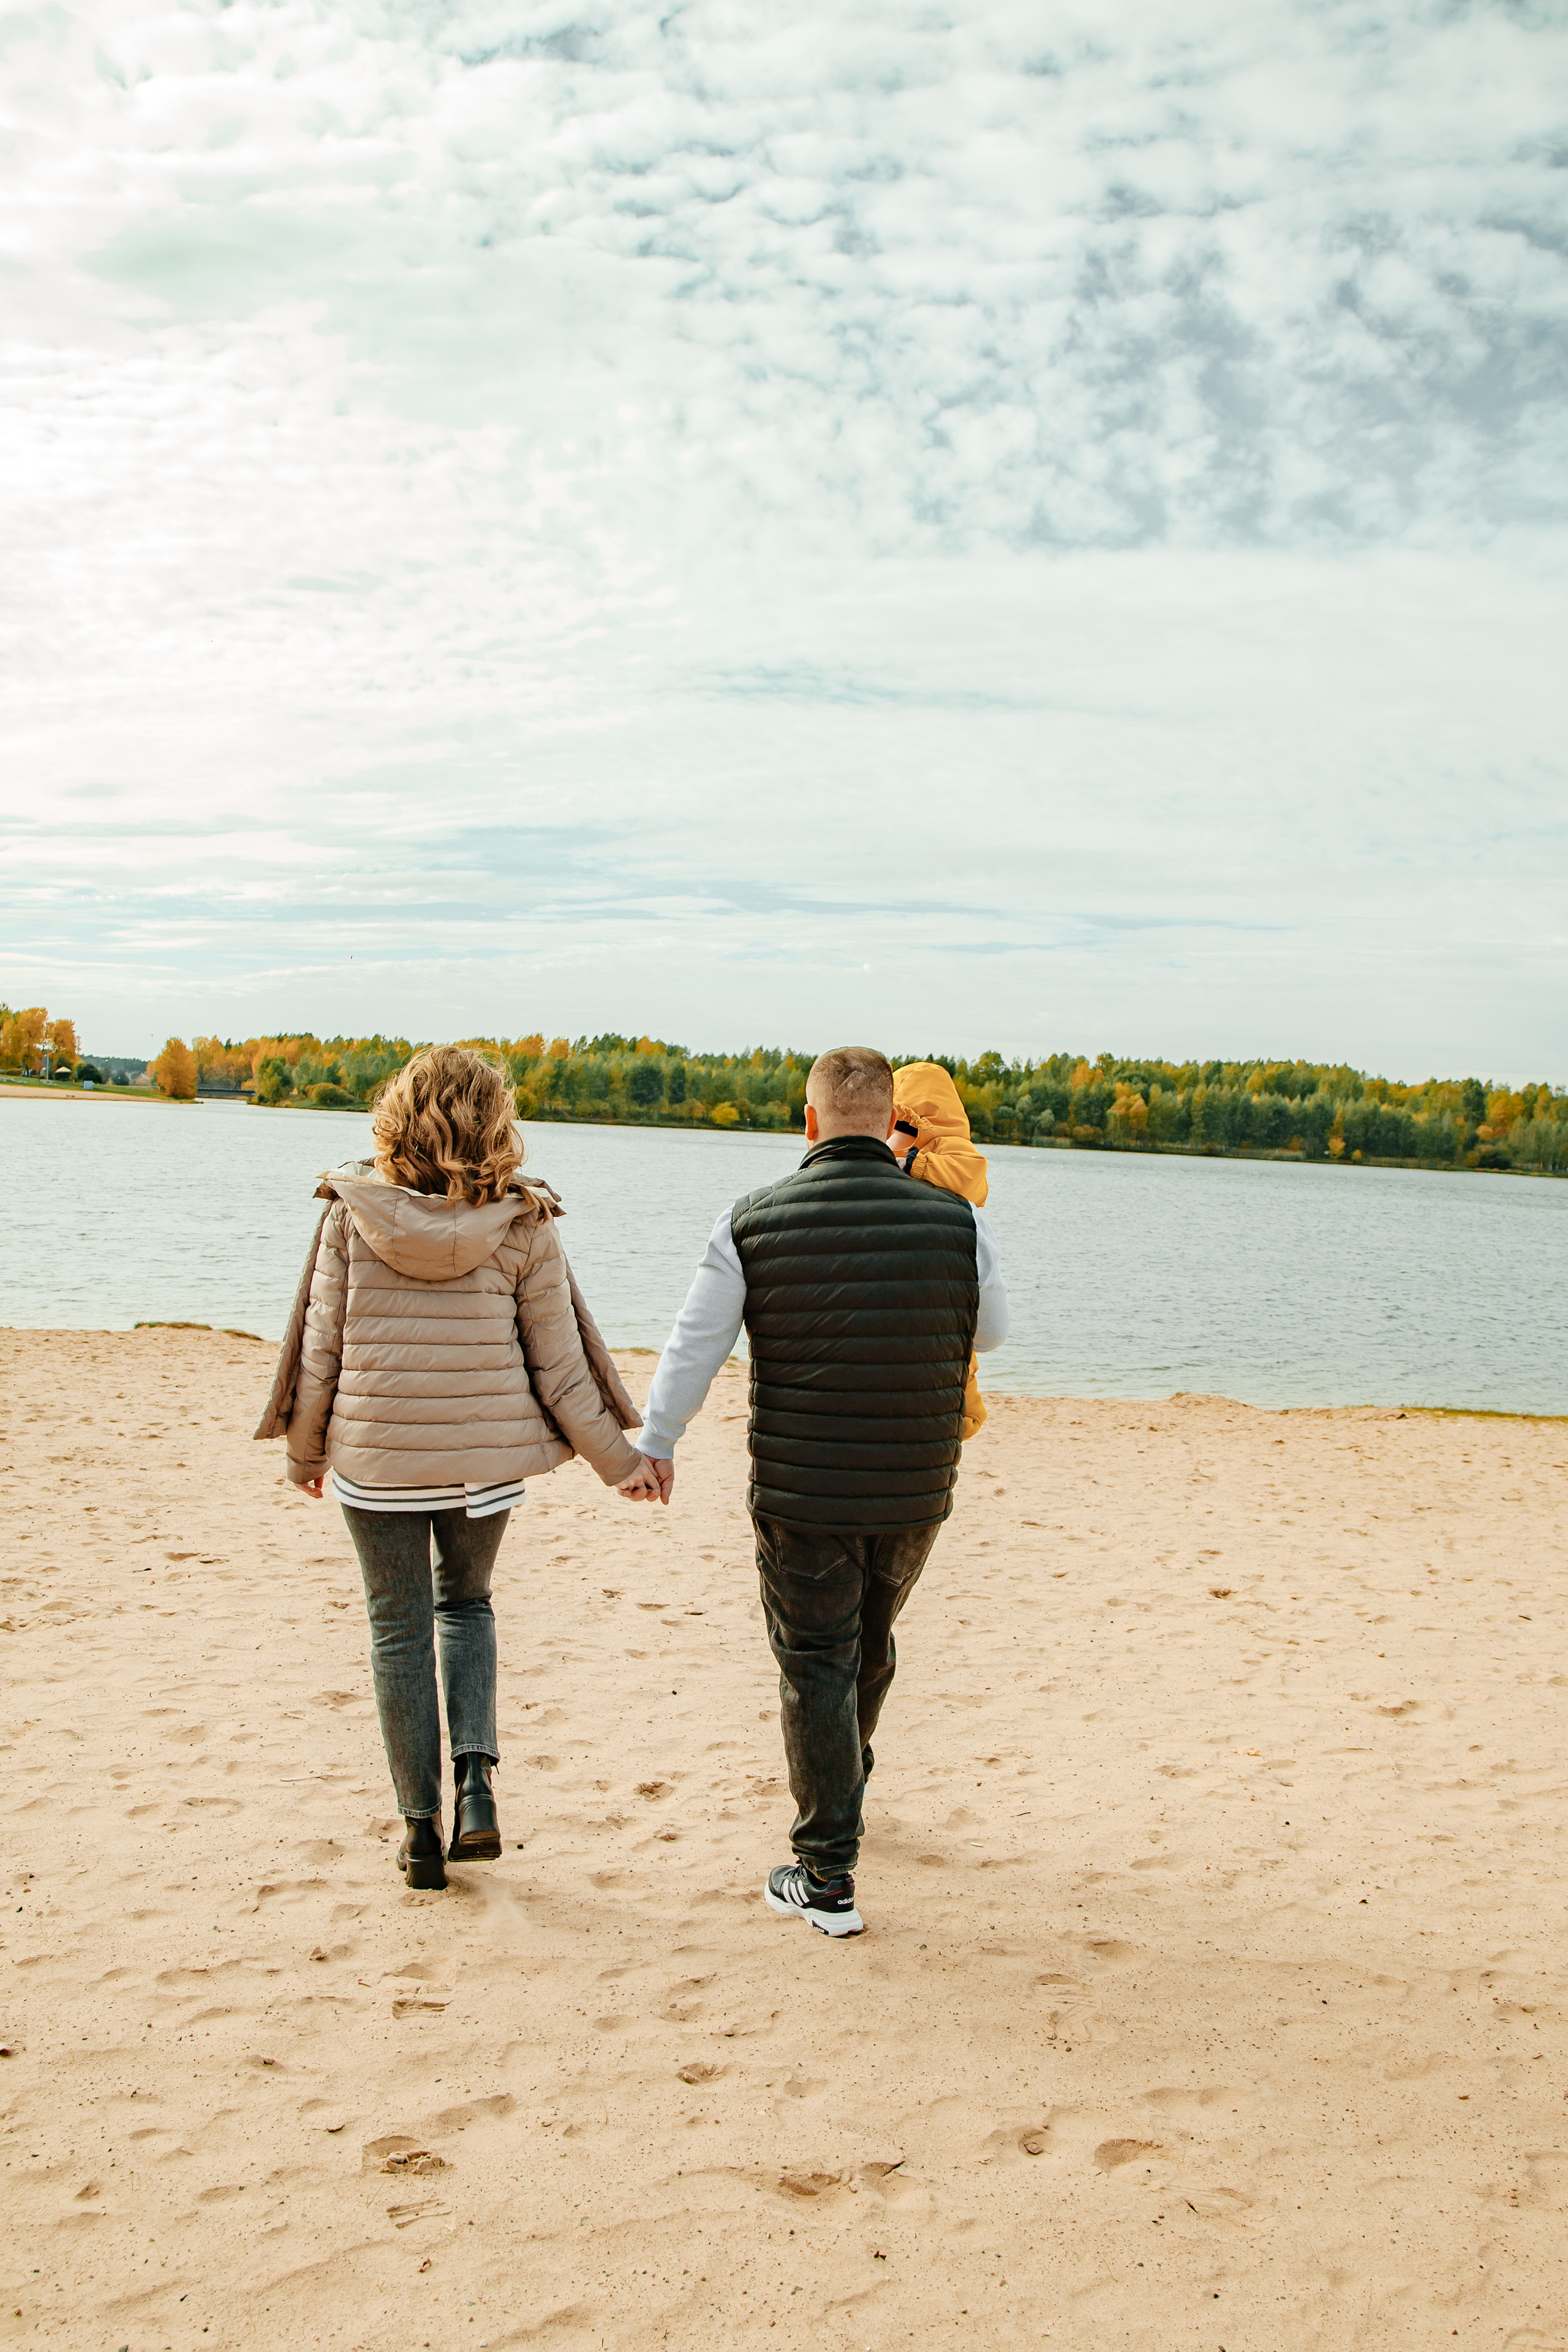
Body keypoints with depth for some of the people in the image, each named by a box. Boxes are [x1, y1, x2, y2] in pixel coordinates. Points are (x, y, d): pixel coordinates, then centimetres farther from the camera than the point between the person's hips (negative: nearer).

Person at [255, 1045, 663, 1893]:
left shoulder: (353, 1212, -6)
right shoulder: (522, 1225, -7)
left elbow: (321, 1345, -1)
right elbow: (558, 1364, -2)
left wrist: (304, 1450, 14)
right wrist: (619, 1461, 8)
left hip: (375, 1456, -1)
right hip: (487, 1455, 1)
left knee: (399, 1630, 14)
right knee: (465, 1603, 24)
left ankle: (421, 1830, 20)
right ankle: (476, 1779, 7)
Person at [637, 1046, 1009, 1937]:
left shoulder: (752, 1224, -10)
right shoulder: (958, 1220, -8)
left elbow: (695, 1347, -3)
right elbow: (992, 1331, 7)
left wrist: (656, 1442, 12)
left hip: (801, 1495, -2)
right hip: (917, 1494, 3)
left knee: (816, 1669, 7)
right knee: (871, 1644, 24)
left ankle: (828, 1880, 11)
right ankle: (846, 1791, 48)